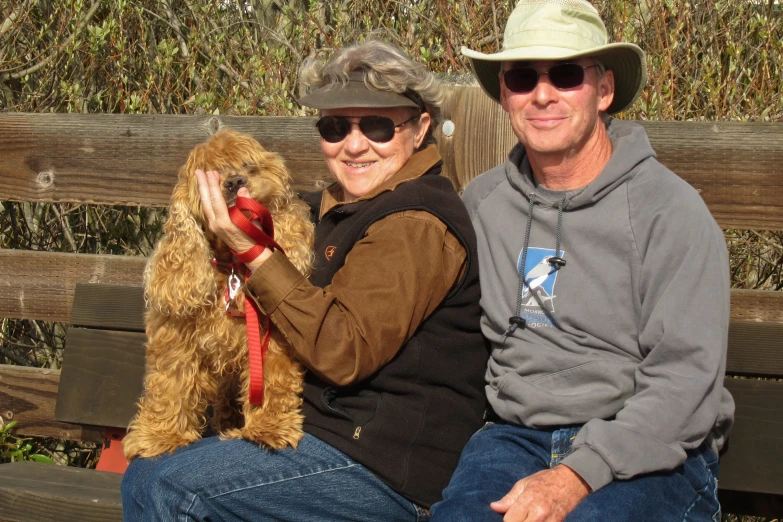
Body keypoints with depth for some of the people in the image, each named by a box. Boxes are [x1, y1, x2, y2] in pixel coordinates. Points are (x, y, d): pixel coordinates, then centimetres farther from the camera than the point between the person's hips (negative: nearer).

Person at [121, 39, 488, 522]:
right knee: (143, 477, 10)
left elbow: (344, 352, -23)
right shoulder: (354, 206, 14)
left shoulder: (415, 226, -18)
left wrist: (253, 253, -22)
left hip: (388, 470, -10)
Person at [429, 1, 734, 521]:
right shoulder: (482, 201, 10)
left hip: (651, 454, -3)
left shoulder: (670, 210, -5)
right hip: (516, 433, 4)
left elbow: (686, 379, -12)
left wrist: (577, 476, -22)